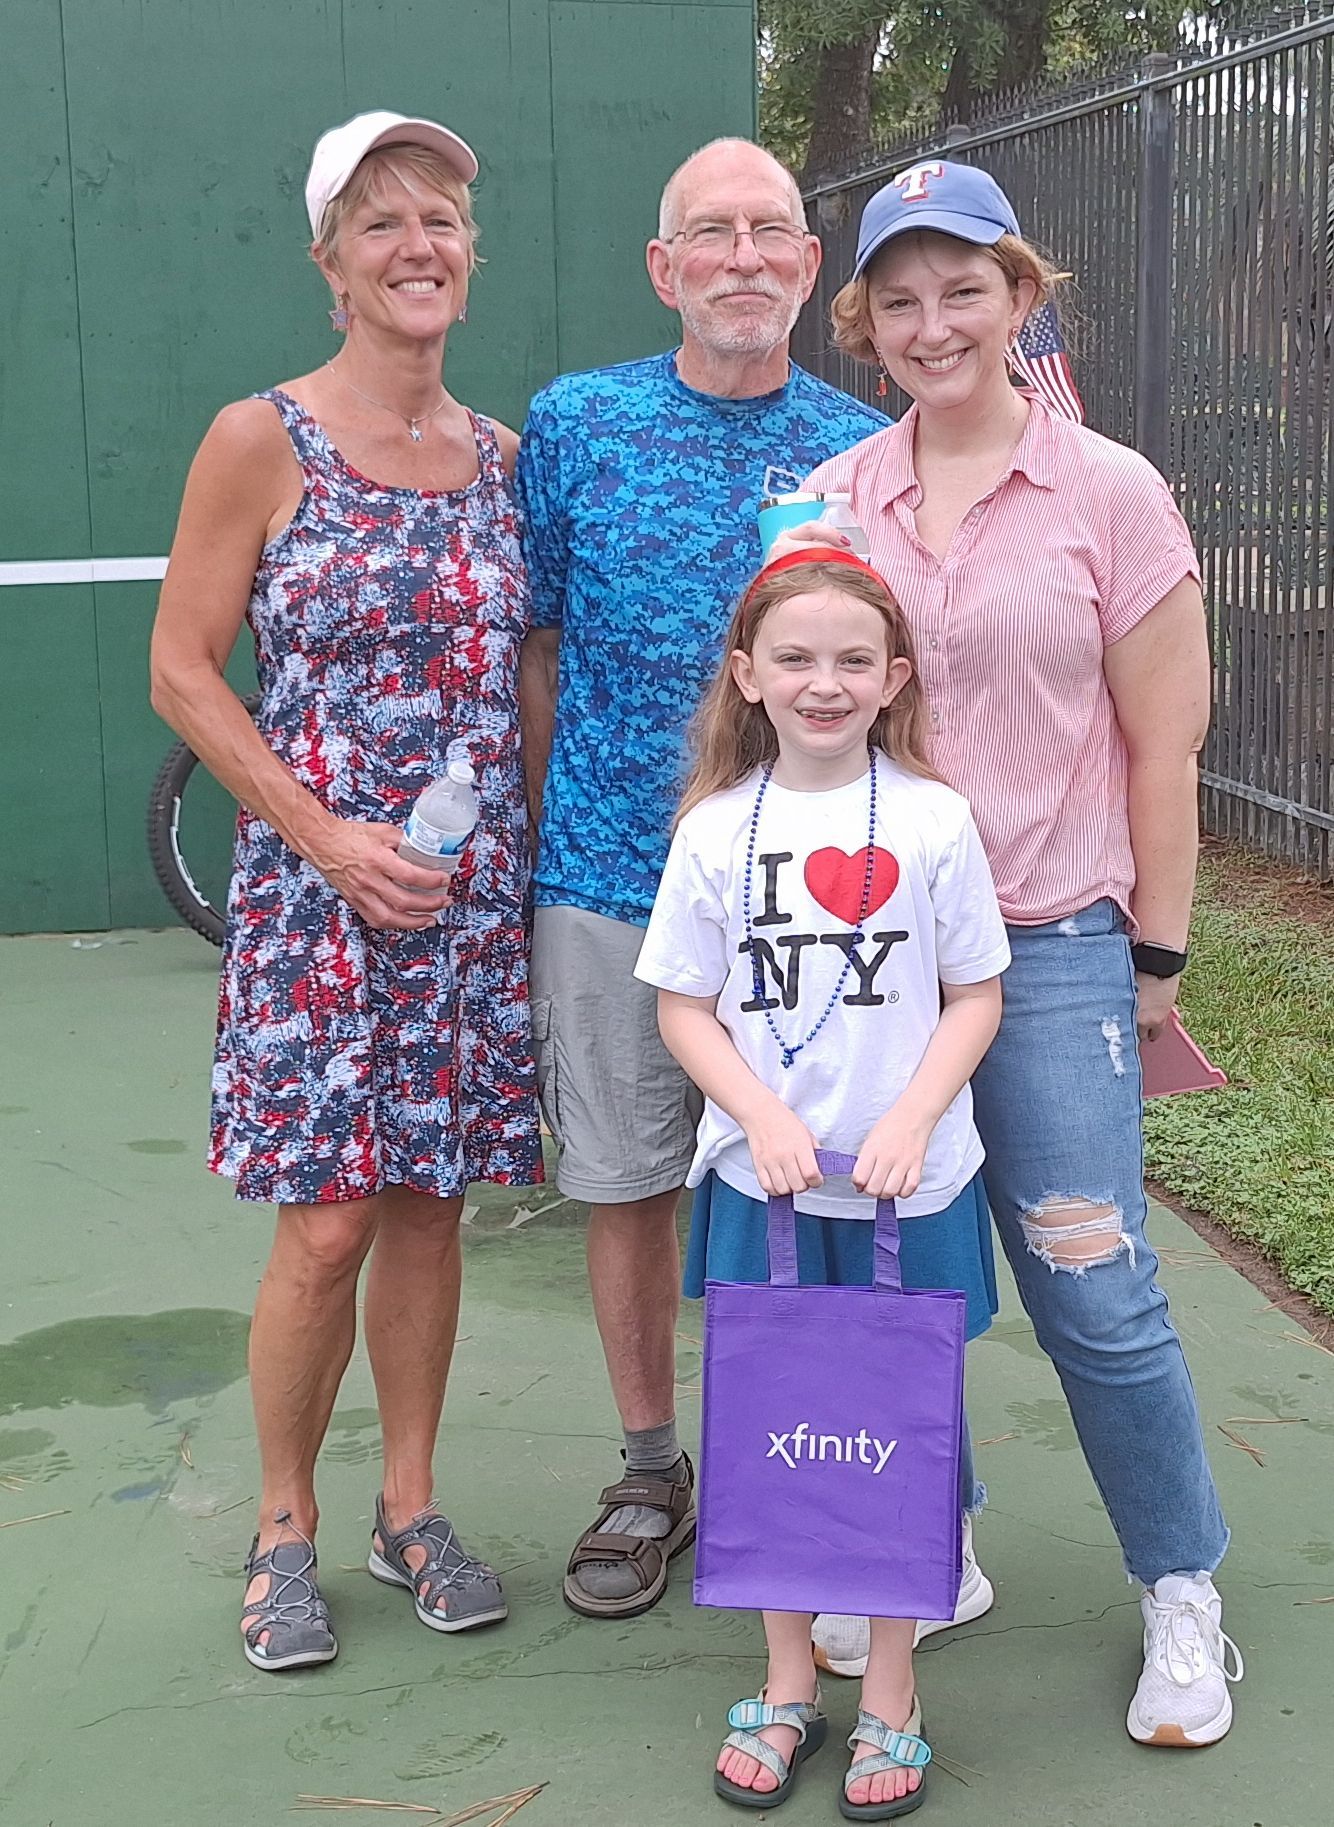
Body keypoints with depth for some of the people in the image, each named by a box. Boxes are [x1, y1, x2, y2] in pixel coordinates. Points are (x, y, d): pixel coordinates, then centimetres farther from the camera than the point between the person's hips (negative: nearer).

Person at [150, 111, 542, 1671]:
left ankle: (410, 1510, 26)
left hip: (473, 898, 4)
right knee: (327, 1225, -3)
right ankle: (284, 1526, 19)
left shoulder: (500, 453, 9)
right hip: (316, 892, -4)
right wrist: (329, 837, -13)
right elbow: (183, 672, -5)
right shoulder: (260, 442, -5)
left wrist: (525, 829, 4)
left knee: (429, 1203, 10)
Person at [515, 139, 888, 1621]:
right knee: (628, 1186, 10)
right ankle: (652, 1473, 27)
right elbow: (537, 651, 4)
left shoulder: (864, 449, 2)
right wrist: (541, 848, 3)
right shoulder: (575, 425, 0)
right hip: (610, 880, 0)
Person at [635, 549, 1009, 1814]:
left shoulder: (933, 821, -4)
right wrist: (764, 1116, -13)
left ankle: (890, 1693, 25)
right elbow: (683, 1007, 2)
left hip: (910, 1187, -1)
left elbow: (975, 998, 0)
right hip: (759, 1183, 1)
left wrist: (912, 1119, -13)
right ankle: (788, 1684, 27)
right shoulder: (715, 829, -1)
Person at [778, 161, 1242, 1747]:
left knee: (1093, 1291, -1)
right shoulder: (831, 499, 5)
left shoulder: (1108, 493, -2)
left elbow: (1161, 742, 0)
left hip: (1049, 945, -3)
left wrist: (1156, 955, 0)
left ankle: (1183, 1597, 19)